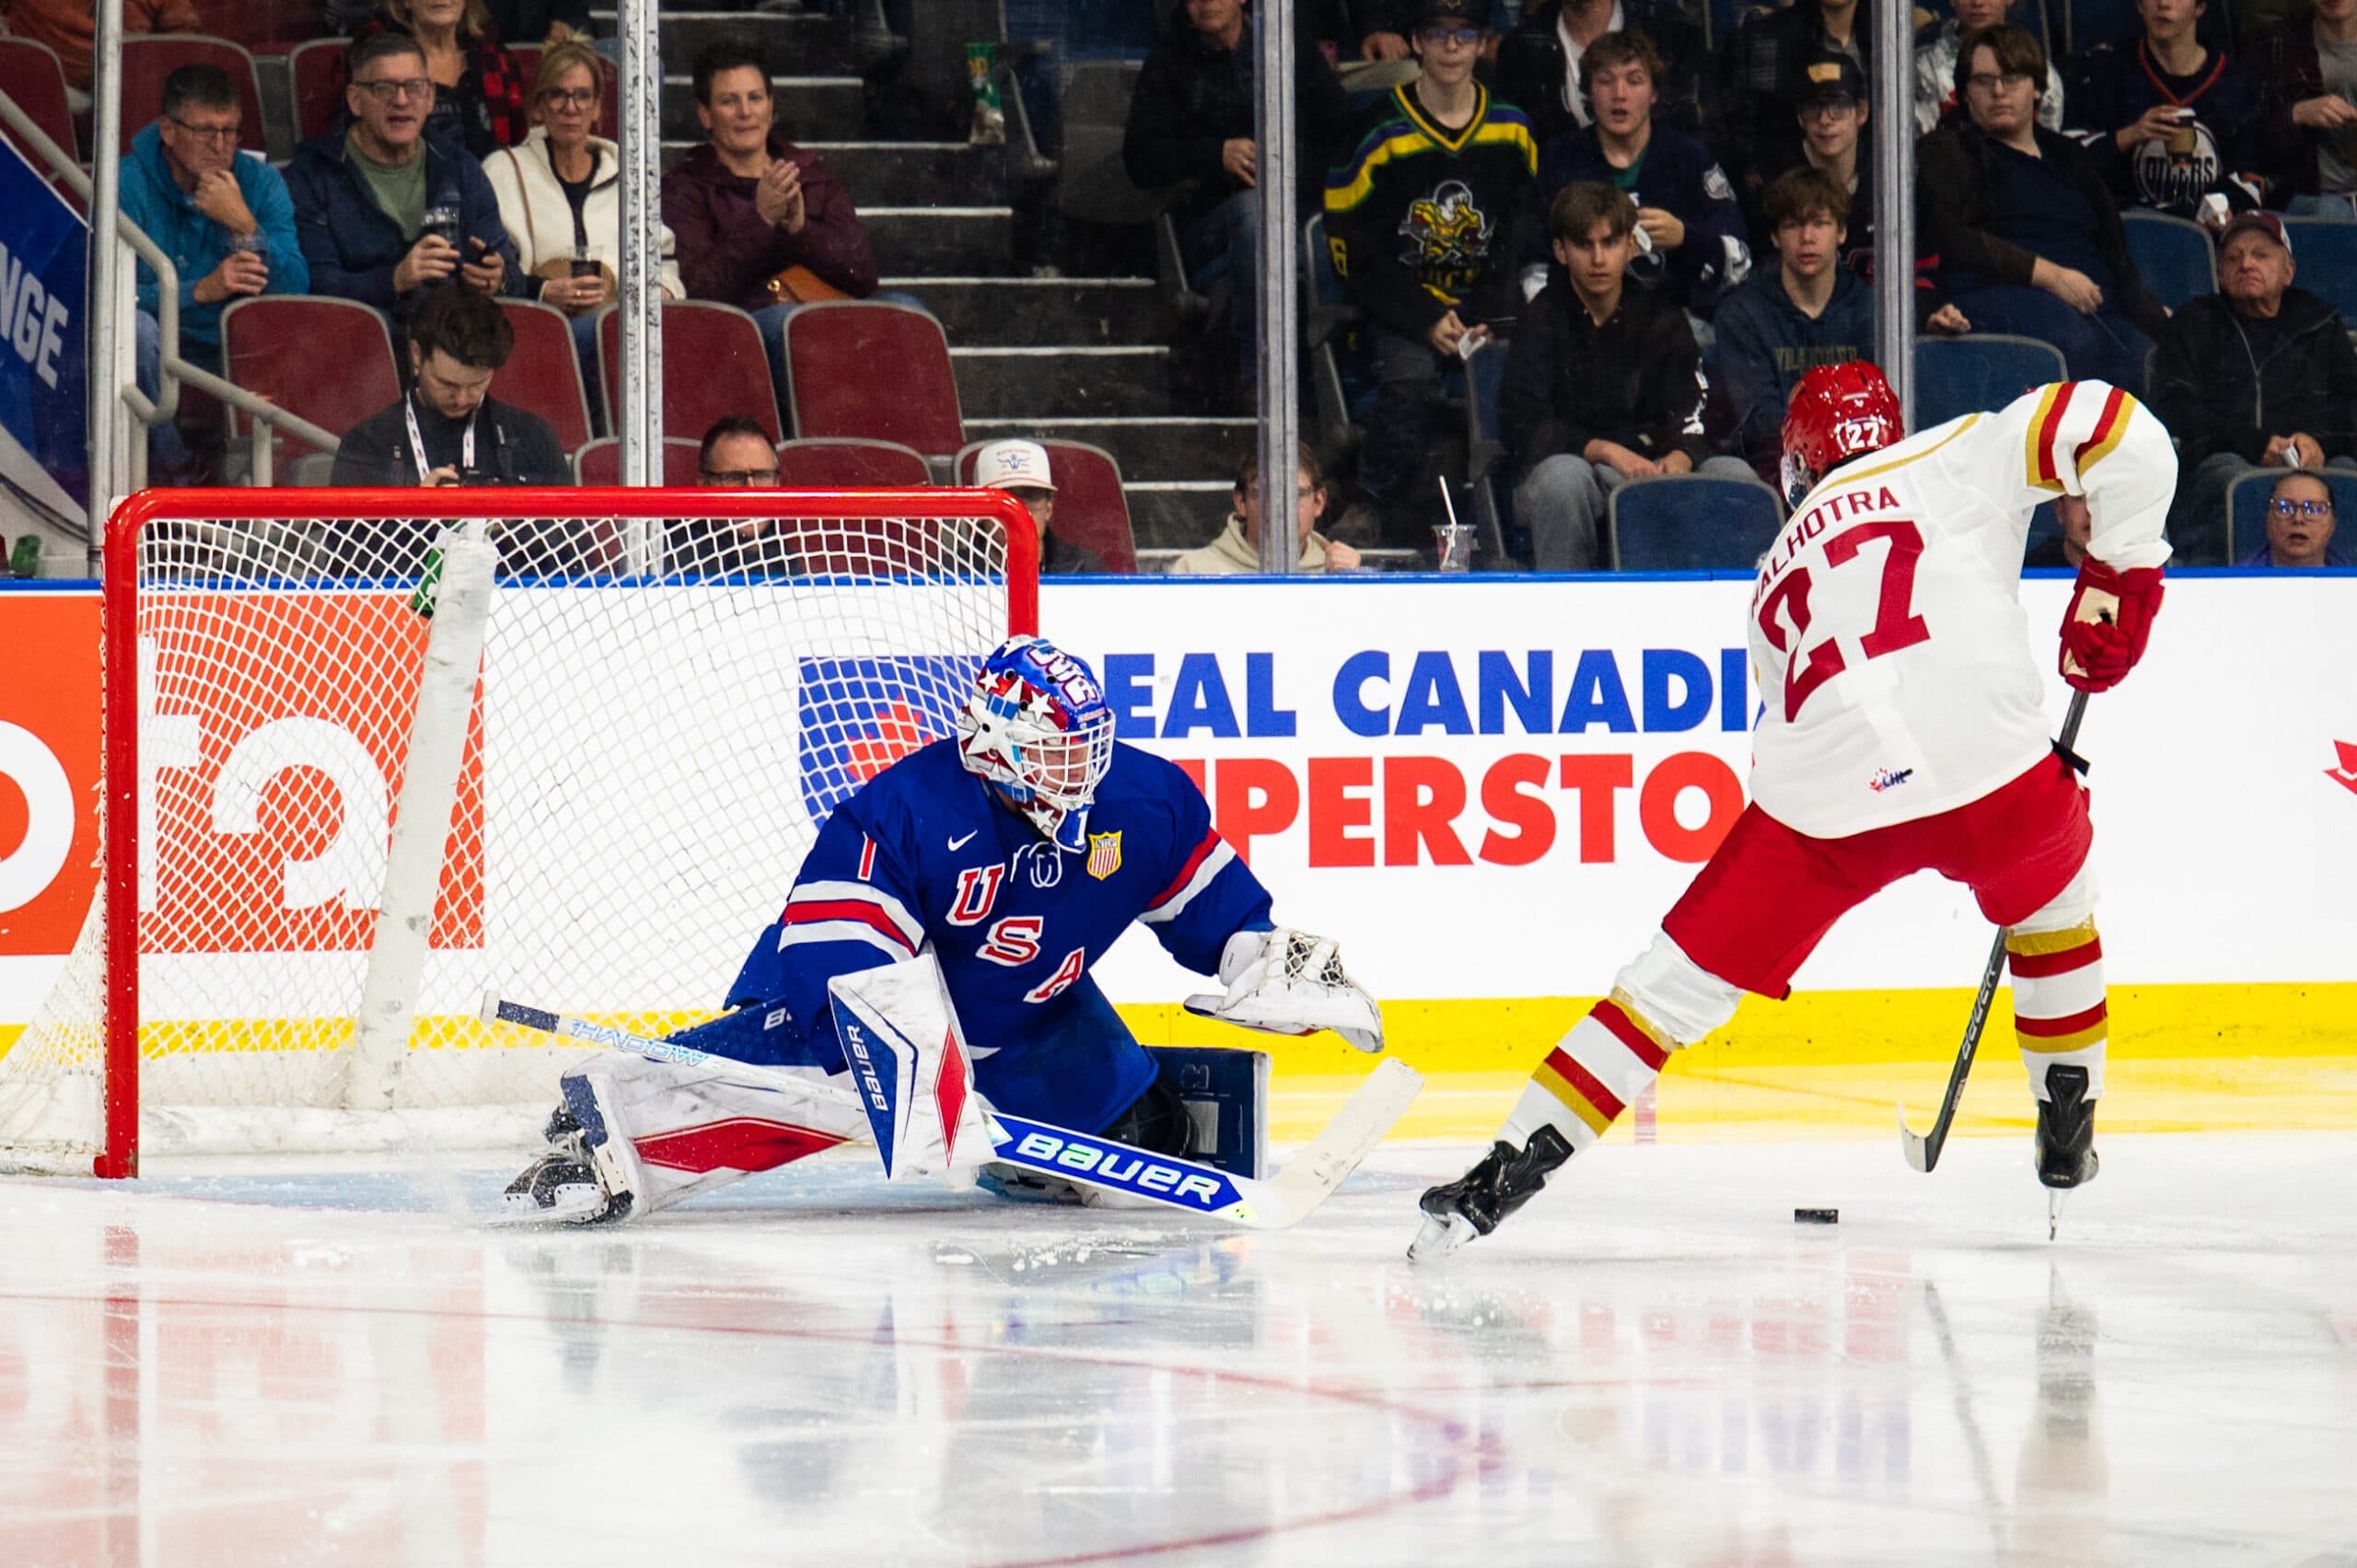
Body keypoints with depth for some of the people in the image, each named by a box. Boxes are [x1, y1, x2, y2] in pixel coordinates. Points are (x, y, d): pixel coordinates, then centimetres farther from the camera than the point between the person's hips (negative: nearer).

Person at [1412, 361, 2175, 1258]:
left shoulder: (1777, 580, 31)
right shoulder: (1951, 461, 16)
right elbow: (2116, 432, 3)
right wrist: (2118, 578, 13)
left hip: (1824, 807, 2)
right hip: (1986, 758, -2)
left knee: (1674, 983, 11)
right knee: (2054, 908, 32)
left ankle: (1508, 1170, 5)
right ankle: (2067, 1133, 35)